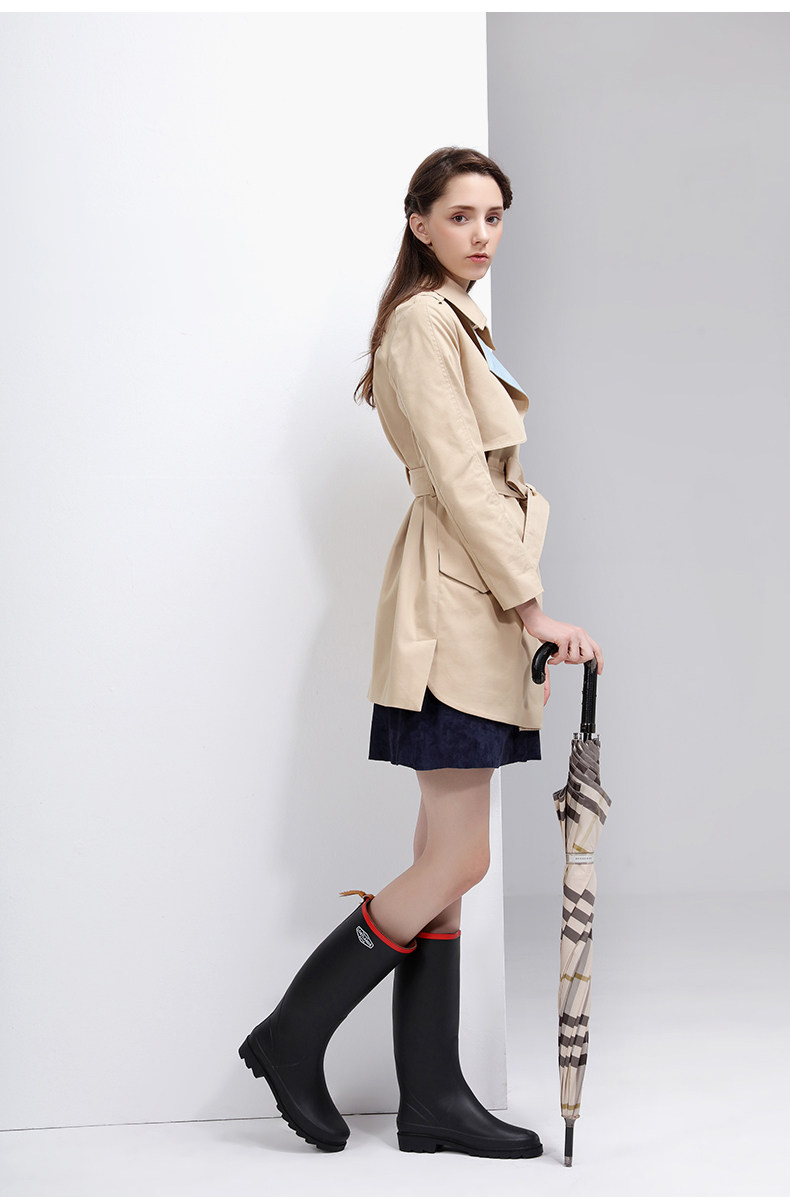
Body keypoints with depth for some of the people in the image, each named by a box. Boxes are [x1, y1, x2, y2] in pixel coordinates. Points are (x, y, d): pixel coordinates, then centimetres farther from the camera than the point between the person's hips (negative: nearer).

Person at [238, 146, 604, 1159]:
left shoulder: (459, 323, 23)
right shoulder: (423, 322, -8)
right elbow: (458, 479, -16)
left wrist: (519, 604, 20)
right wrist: (531, 605, -18)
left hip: (478, 608, 10)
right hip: (454, 607, -10)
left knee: (447, 863, 7)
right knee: (456, 861, -9)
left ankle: (432, 1097, 11)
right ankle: (293, 1035, 4)